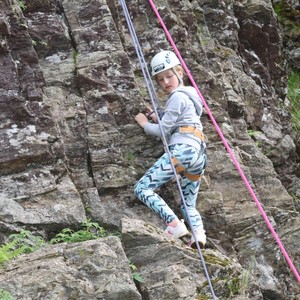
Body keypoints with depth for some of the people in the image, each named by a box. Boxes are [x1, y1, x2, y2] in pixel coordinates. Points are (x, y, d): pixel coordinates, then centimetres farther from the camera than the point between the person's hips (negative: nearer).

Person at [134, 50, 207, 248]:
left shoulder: (177, 96, -1)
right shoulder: (188, 96, 28)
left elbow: (162, 131, -1)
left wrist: (145, 123, 15)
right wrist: (157, 119, 24)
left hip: (182, 149, -10)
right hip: (199, 155, 10)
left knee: (142, 188, -10)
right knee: (189, 205, 16)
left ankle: (175, 224, -29)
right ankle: (199, 232, -16)